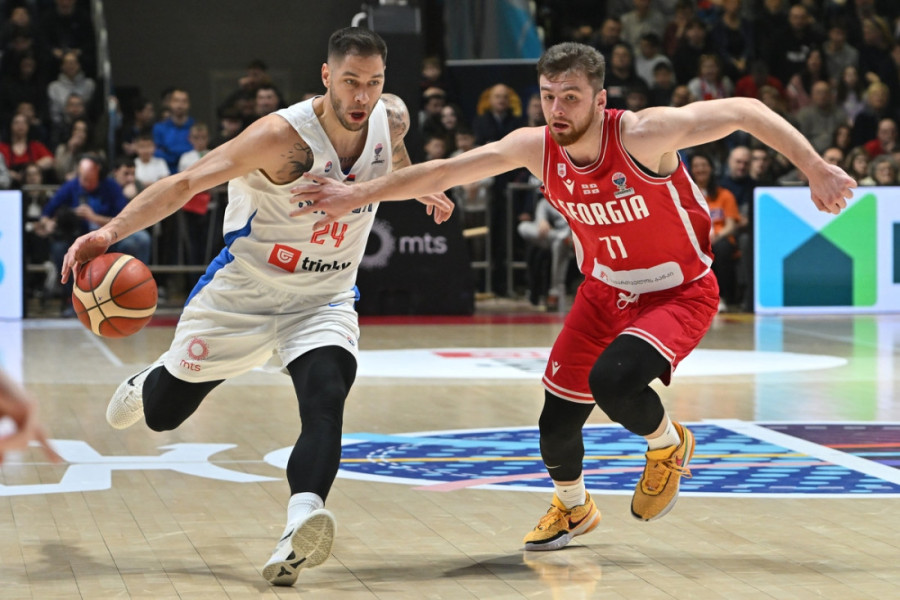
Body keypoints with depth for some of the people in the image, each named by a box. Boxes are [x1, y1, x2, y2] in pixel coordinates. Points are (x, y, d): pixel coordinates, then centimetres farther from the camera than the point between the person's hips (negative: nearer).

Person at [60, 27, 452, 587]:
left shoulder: (392, 118, -10)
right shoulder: (285, 135, -28)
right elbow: (186, 182, -35)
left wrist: (421, 189, 31)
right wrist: (111, 231, -46)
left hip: (325, 299, 3)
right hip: (243, 291, -2)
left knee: (326, 399, -28)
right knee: (163, 413, 13)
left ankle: (301, 529, -47)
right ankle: (146, 385, 52)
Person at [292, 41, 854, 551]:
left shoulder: (644, 134, -29)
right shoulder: (535, 148, -15)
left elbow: (745, 111, -24)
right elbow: (443, 172, -9)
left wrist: (816, 169, -28)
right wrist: (358, 194, -11)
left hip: (681, 292, -5)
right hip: (606, 293, 5)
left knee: (612, 381, -32)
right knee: (556, 426, 4)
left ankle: (669, 446, 2)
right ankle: (573, 508, 38)